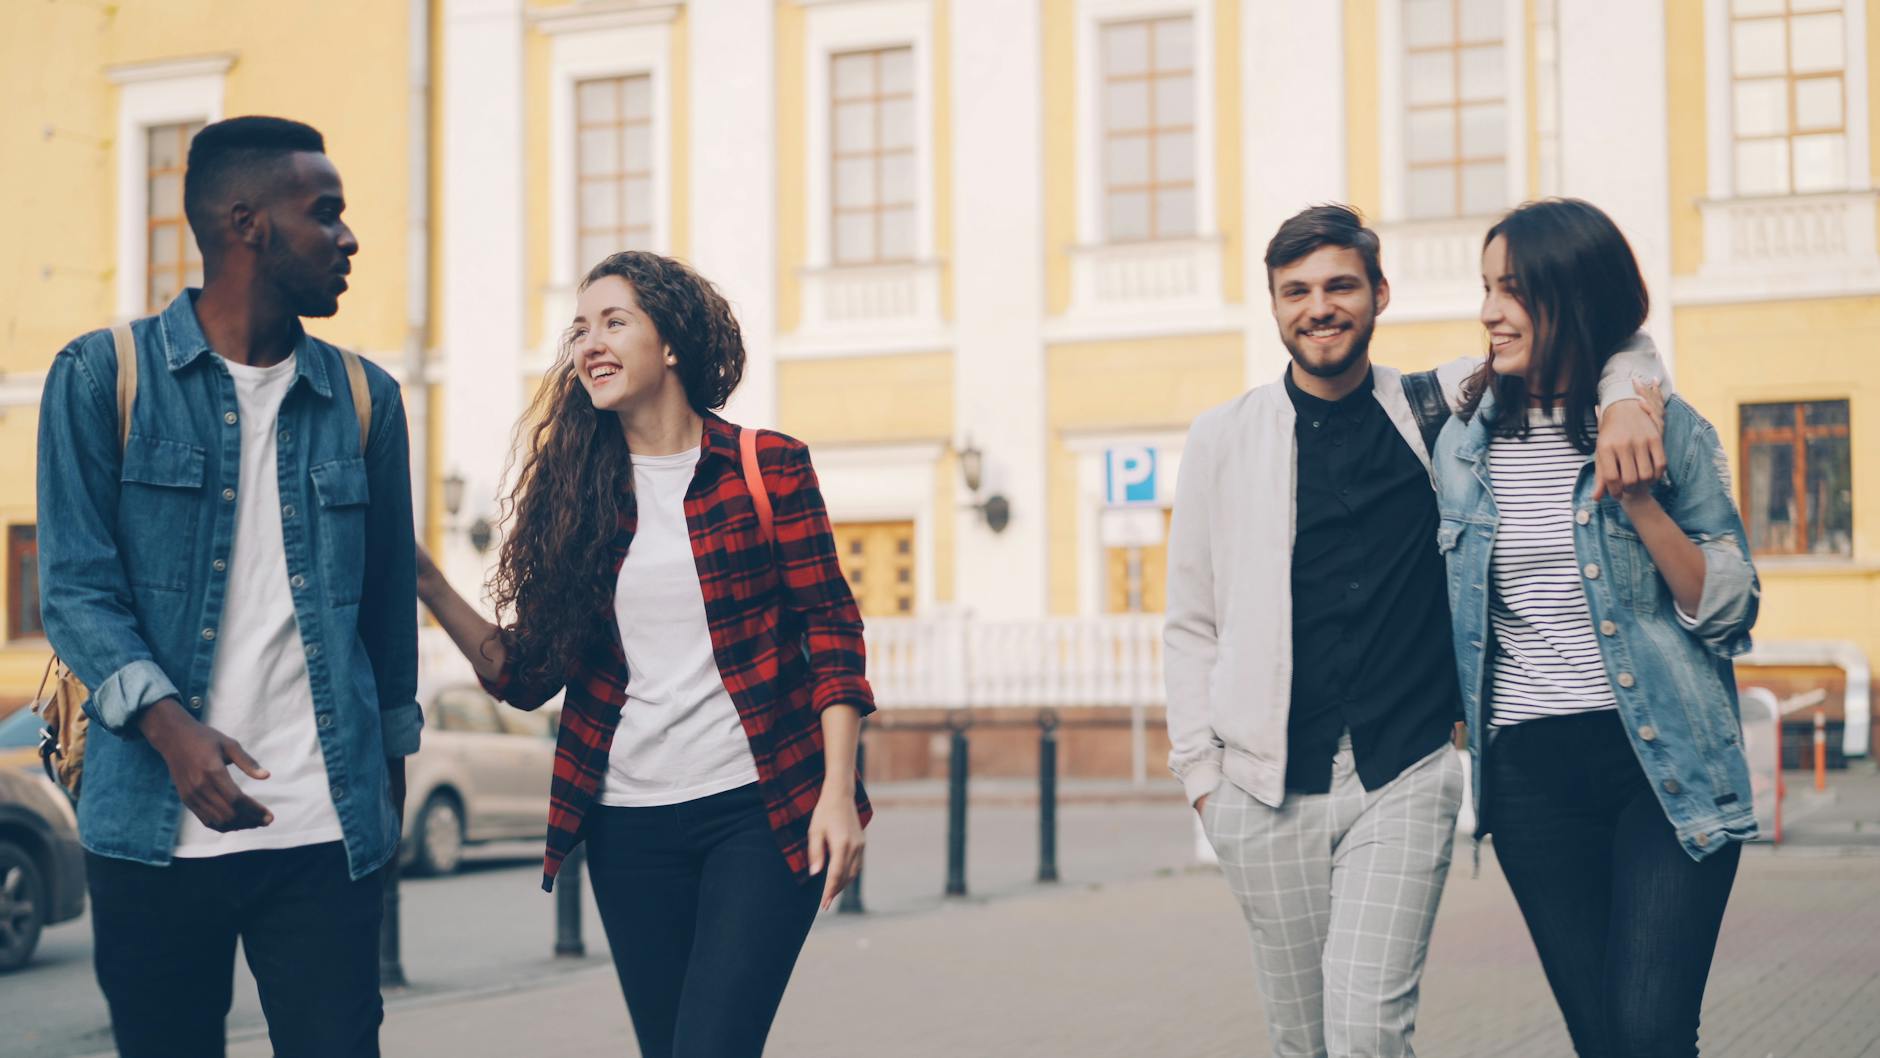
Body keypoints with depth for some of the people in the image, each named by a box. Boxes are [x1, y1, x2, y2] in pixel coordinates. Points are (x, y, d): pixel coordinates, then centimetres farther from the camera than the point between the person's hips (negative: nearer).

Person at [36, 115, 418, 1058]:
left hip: (326, 827, 2)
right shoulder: (101, 377, 1)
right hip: (154, 827, -2)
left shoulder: (365, 399, 10)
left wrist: (392, 756, 20)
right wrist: (170, 727, -19)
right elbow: (77, 585, -5)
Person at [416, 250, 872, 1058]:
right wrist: (427, 585, -5)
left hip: (758, 812, -4)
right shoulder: (572, 491, 7)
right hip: (629, 826, 4)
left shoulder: (768, 468, -2)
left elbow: (832, 636, -3)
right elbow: (528, 676, 7)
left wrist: (837, 792, -11)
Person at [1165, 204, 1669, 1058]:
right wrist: (1200, 770, 3)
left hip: (1406, 776, -1)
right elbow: (1192, 625, 10)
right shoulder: (1223, 440, 6)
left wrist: (1627, 398, -7)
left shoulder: (1439, 411, 6)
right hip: (1269, 791, 1)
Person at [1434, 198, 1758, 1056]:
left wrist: (1640, 501, -13)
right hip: (1530, 772, 3)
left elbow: (1731, 612, -2)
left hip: (1664, 762, -3)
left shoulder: (1668, 432, -1)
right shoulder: (1463, 443, 8)